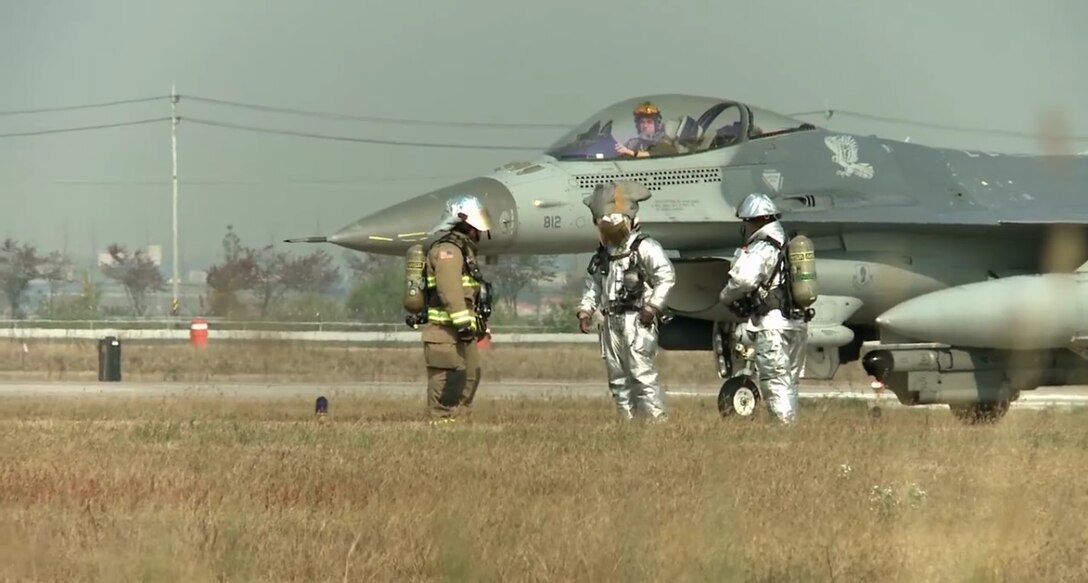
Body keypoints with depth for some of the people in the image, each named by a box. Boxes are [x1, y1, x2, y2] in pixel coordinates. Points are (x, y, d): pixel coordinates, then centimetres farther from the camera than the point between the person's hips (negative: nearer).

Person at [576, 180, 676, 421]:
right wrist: (585, 310, 10)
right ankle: (627, 418, 13)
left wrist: (653, 306, -15)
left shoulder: (645, 248, -6)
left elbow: (666, 276, -11)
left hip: (637, 320, -8)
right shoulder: (602, 255, 16)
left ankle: (656, 417, -14)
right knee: (617, 374, 7)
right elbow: (593, 284, 22)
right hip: (612, 320, 8)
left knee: (641, 371, -14)